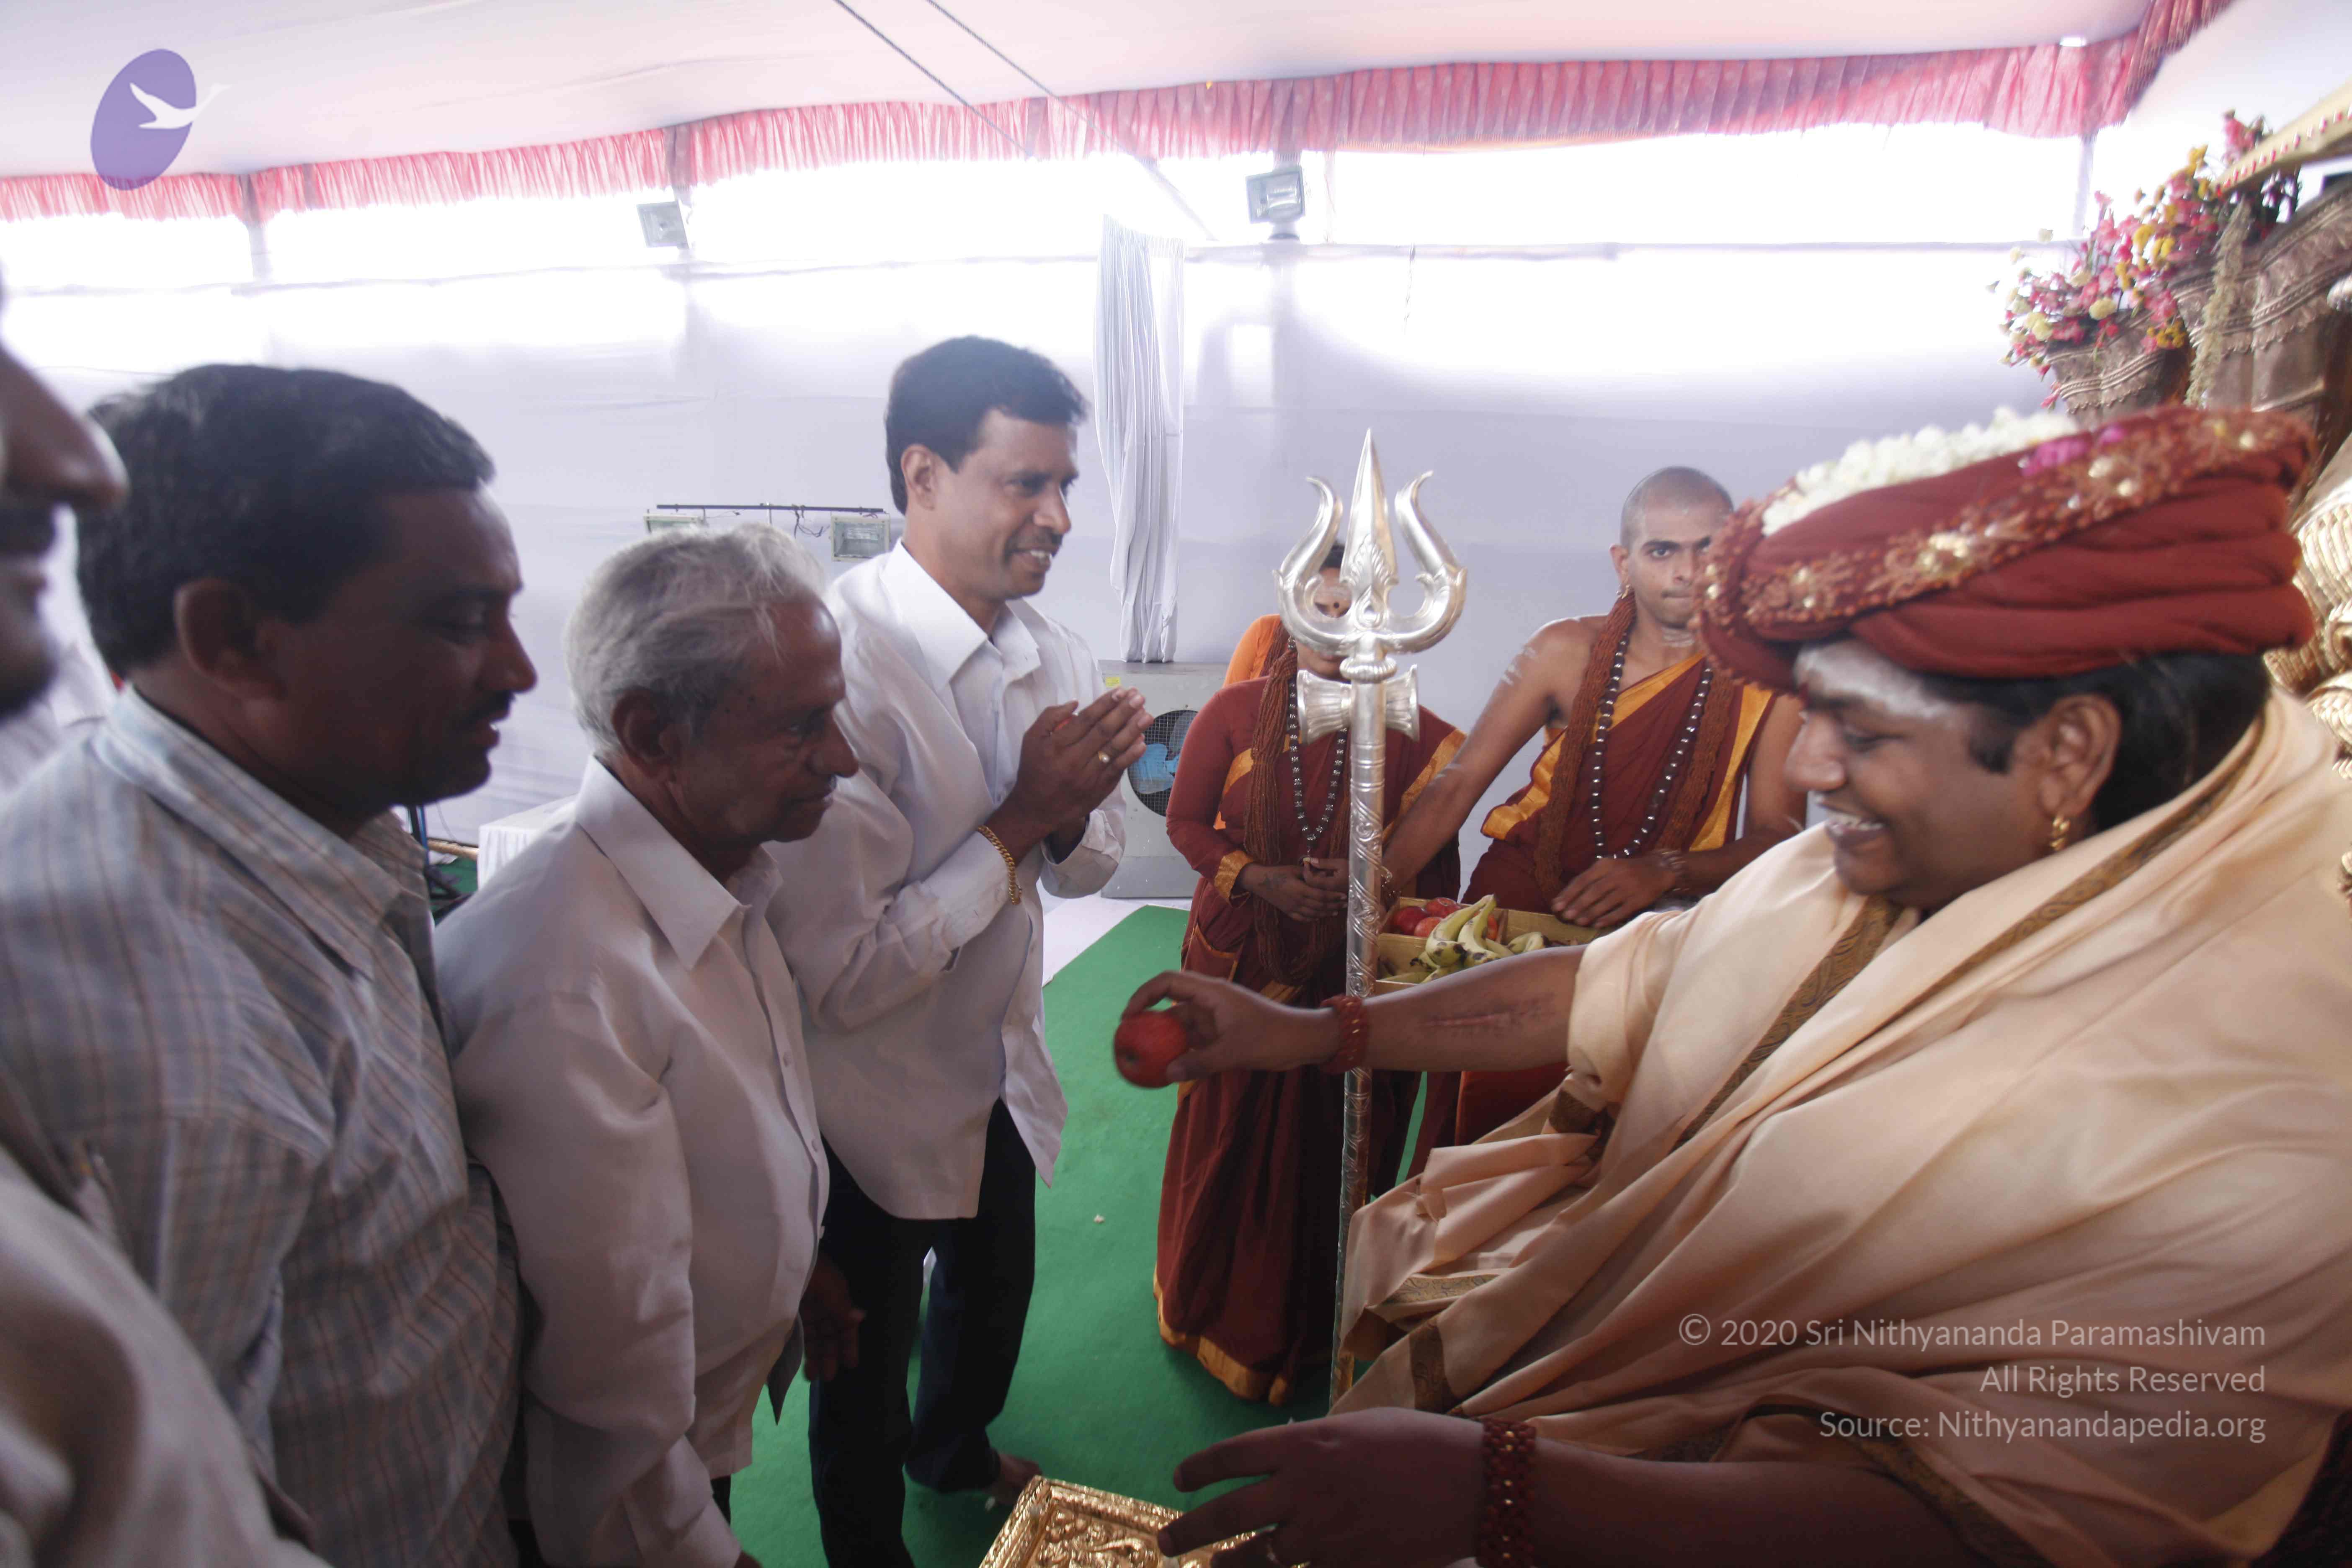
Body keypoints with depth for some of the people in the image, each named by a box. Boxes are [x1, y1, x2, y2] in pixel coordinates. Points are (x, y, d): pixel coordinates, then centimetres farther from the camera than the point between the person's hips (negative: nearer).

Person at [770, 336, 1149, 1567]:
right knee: (866, 1362, 20)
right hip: (875, 1106, -7)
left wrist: (1071, 814, -18)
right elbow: (843, 974, -31)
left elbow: (1091, 862, 4)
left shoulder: (1048, 652, -7)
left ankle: (956, 1447, 63)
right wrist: (1017, 820, -27)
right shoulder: (839, 659, -30)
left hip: (1001, 1071, 7)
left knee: (994, 1295, 31)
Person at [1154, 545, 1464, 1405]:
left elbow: (1435, 860, -2)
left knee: (1322, 1147, 10)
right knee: (1226, 1134, 14)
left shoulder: (1409, 734, -7)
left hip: (1349, 972, 0)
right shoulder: (1234, 712, -4)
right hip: (1240, 957, 1)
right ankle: (1210, 1299, 42)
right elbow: (1186, 822, 0)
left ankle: (1297, 1323, 36)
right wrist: (1262, 880, -15)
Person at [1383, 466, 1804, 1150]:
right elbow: (1458, 785, -6)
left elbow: (1778, 837, -7)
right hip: (1515, 910, 0)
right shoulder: (1566, 652, -4)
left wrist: (1665, 871, -25)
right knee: (1484, 1124, 7)